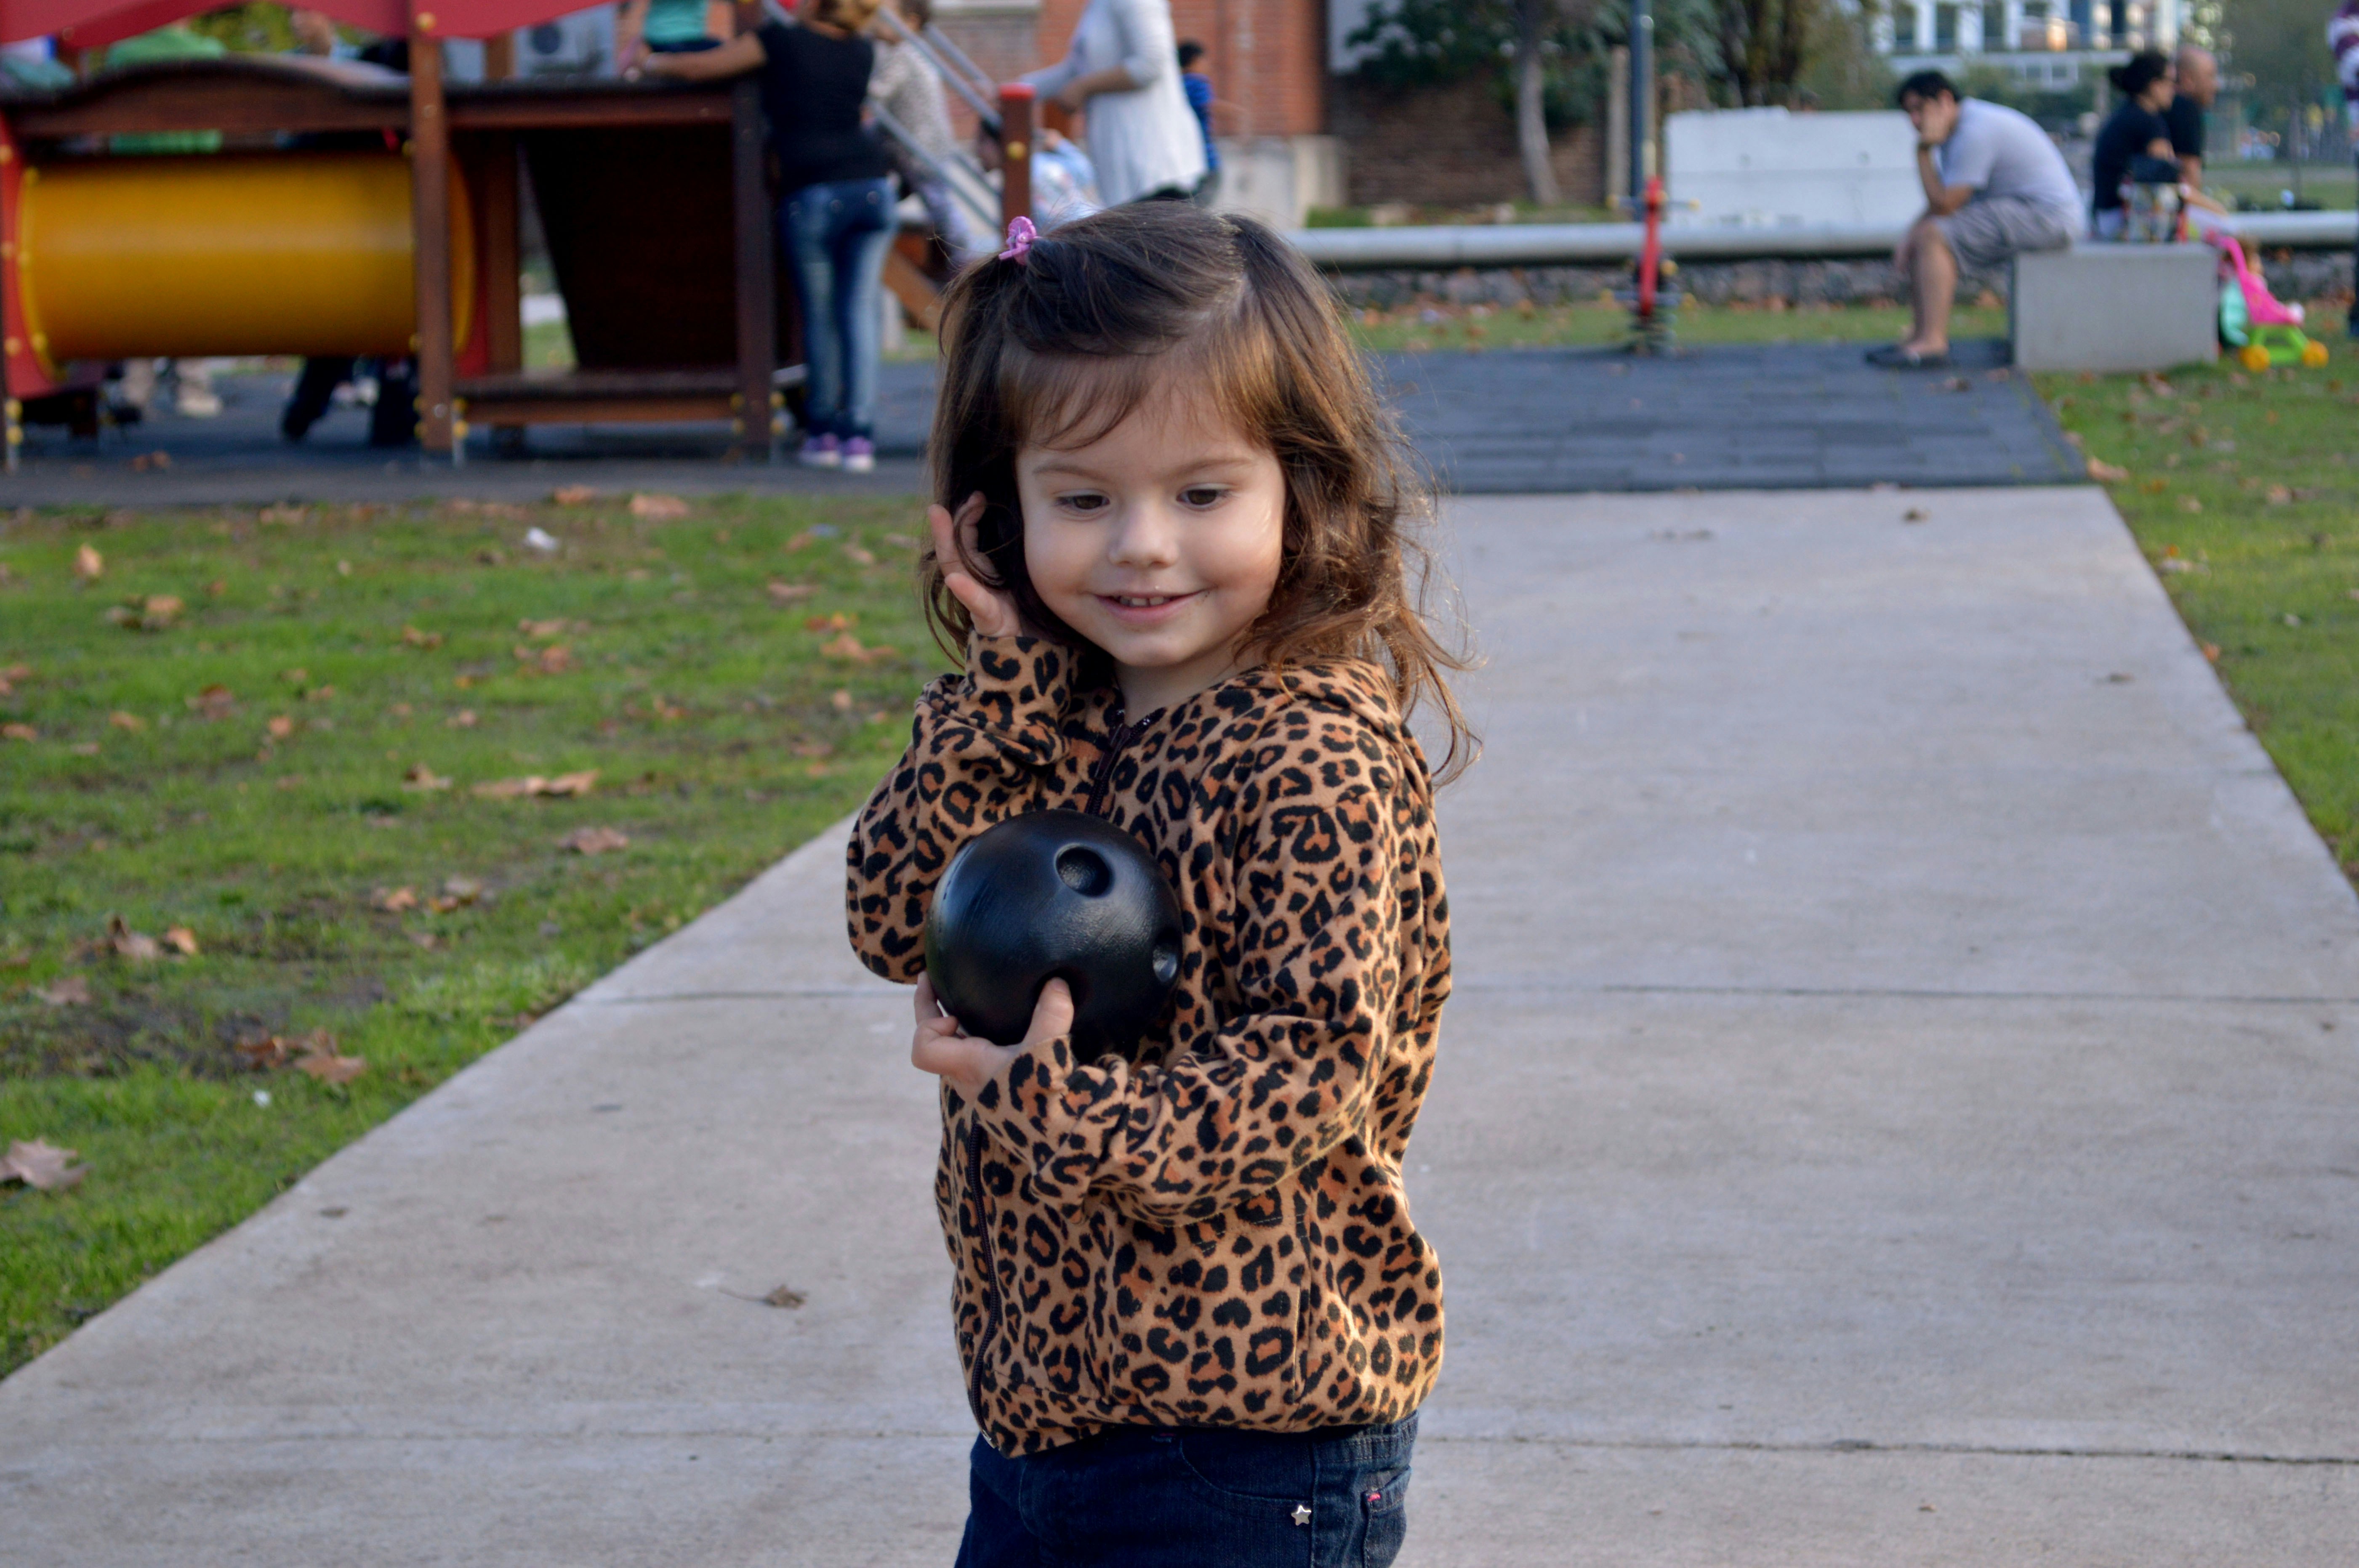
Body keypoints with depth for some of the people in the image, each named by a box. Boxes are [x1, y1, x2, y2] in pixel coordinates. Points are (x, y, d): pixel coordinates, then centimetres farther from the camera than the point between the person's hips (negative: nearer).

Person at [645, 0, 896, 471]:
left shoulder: (783, 42, 2)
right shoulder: (863, 52, 15)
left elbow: (701, 67, 6)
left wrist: (657, 63, 24)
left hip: (815, 196, -3)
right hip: (872, 188, 4)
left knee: (819, 314, 9)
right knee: (860, 310, 4)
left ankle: (823, 431, 17)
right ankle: (860, 435, -3)